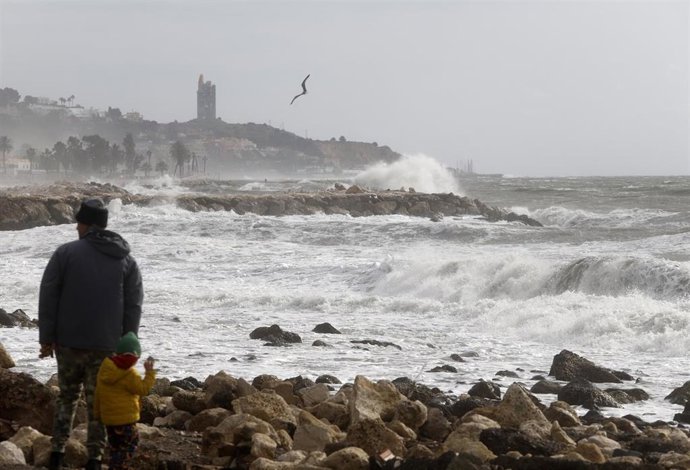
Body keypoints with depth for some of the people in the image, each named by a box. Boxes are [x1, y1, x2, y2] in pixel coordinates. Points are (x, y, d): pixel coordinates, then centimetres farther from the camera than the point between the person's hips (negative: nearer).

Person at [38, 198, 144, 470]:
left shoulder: (66, 253, -3)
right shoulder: (126, 260, 5)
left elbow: (48, 296, -4)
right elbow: (134, 307, 3)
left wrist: (46, 338, 1)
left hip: (68, 342, -1)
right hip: (106, 346, 1)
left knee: (67, 396, 15)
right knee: (98, 402, 7)